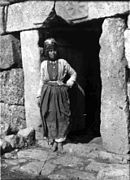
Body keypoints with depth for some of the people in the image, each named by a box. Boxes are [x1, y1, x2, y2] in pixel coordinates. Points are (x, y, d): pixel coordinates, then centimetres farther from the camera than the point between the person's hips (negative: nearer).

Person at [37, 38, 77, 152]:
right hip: (47, 93, 1)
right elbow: (42, 80, 11)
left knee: (62, 117, -1)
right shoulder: (44, 64, 7)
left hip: (61, 93, 0)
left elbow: (73, 73, 14)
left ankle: (60, 141, 10)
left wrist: (69, 83, -1)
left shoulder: (63, 62, 4)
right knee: (50, 118, 1)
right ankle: (53, 141, 12)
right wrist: (39, 95, 7)